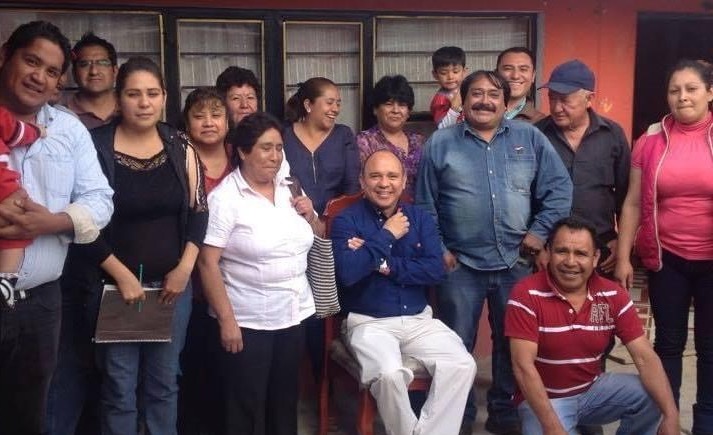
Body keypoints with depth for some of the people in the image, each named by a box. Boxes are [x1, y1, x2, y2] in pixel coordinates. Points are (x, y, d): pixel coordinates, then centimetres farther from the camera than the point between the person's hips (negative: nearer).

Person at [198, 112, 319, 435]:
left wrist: (310, 216, -4)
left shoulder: (289, 189, 6)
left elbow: (316, 238, 17)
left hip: (293, 315, 6)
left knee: (285, 402, 17)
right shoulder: (225, 198, -12)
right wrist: (226, 320, -19)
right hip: (247, 322, -5)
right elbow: (207, 263, -16)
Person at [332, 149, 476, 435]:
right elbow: (347, 272, -19)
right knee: (389, 374, -31)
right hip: (368, 322, -4)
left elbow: (436, 271, -3)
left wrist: (383, 264, -12)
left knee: (463, 365, -19)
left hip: (418, 320, 4)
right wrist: (386, 235, -12)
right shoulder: (346, 220, -2)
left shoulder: (420, 218, 10)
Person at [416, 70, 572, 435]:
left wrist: (540, 231, -5)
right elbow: (425, 204, 3)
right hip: (460, 264, -1)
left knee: (513, 343, 12)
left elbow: (559, 188, 2)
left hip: (515, 262, 2)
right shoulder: (440, 143, 2)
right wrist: (438, 249, -2)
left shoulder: (530, 139, 4)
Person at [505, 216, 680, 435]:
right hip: (544, 398, -4)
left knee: (652, 397, -17)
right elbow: (523, 366, -23)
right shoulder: (526, 295, -19)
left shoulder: (613, 295, -7)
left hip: (593, 389, 4)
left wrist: (671, 416, -25)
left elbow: (645, 358, -11)